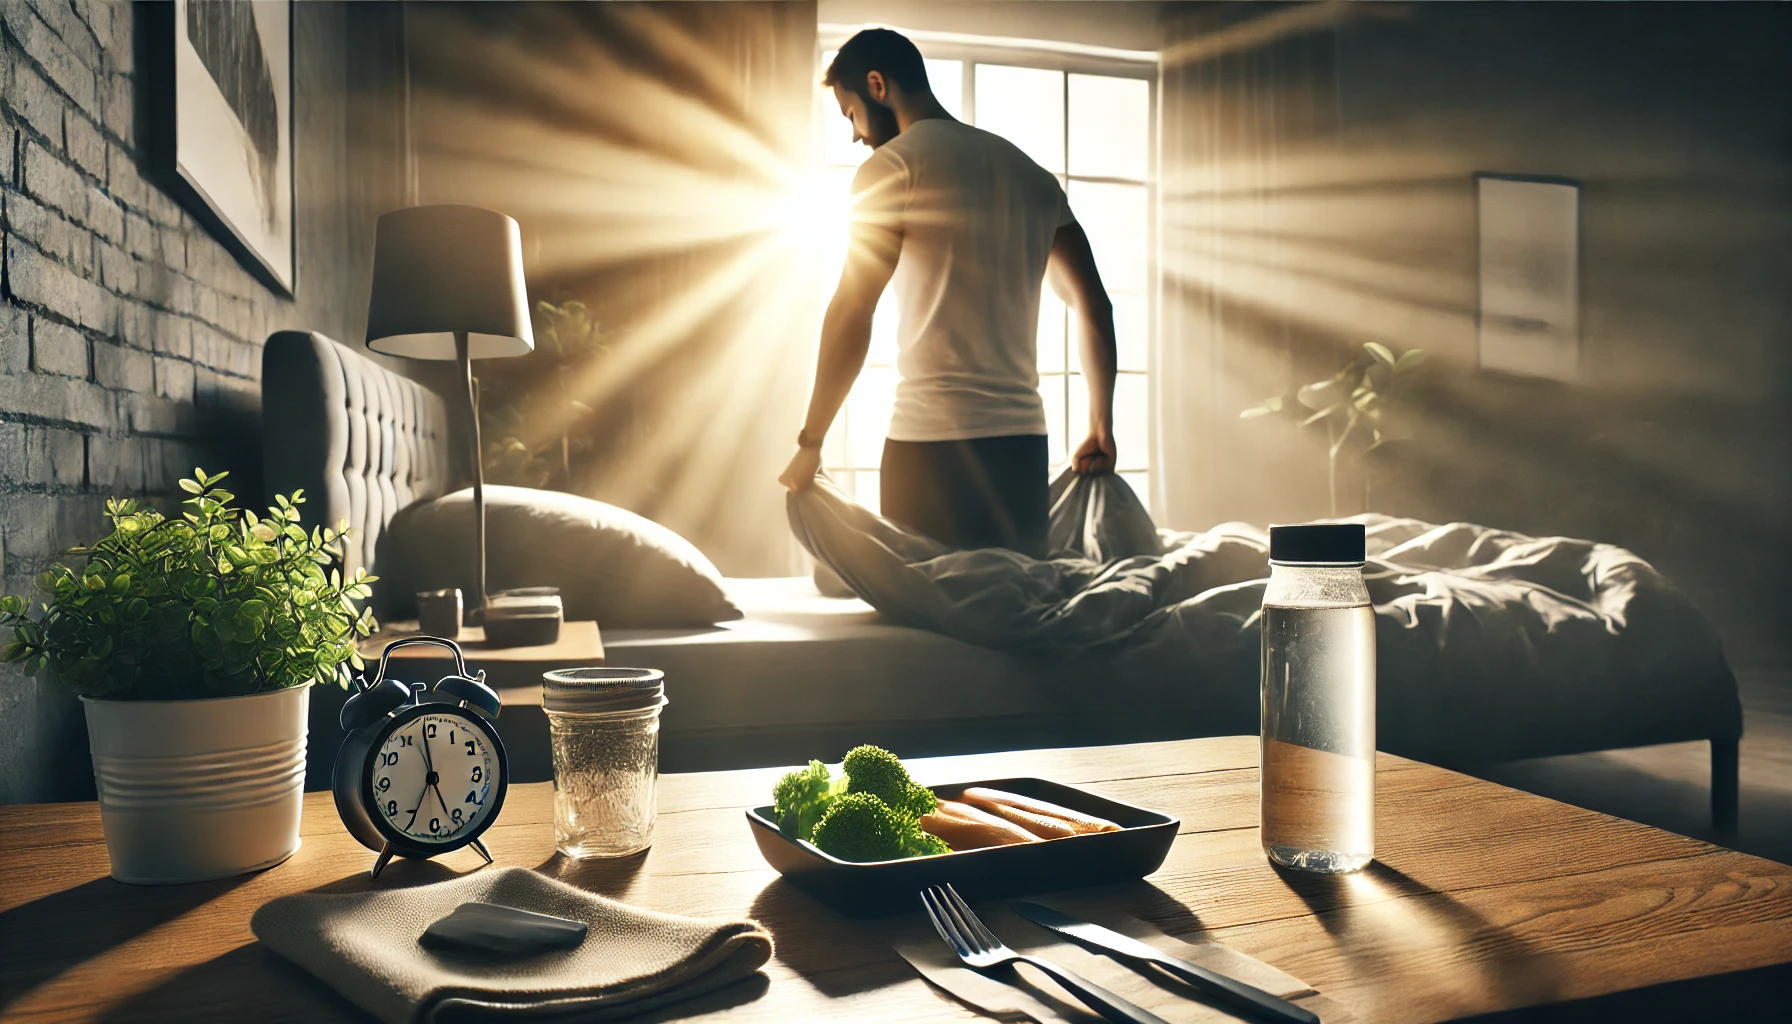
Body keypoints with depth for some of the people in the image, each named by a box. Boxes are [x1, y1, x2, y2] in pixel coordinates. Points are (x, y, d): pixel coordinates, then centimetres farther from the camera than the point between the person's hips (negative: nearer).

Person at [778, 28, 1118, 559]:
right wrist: (1101, 427, 18)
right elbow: (1094, 304, 13)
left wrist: (809, 443, -2)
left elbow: (851, 315, -8)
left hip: (933, 442, -6)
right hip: (1024, 441, 6)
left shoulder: (892, 165, -2)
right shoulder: (1030, 172, 17)